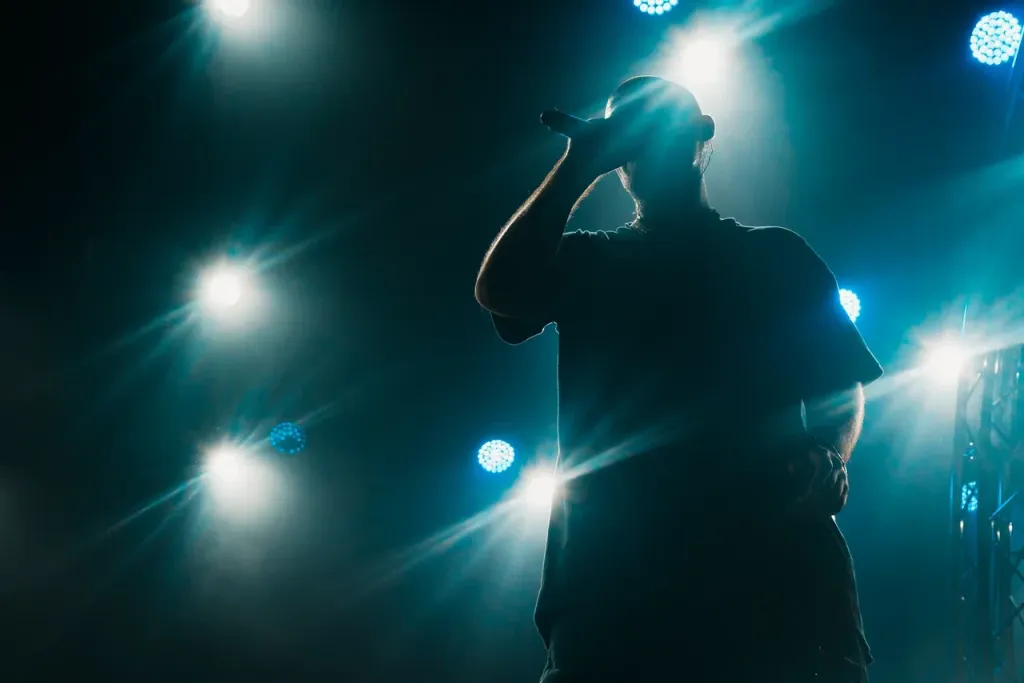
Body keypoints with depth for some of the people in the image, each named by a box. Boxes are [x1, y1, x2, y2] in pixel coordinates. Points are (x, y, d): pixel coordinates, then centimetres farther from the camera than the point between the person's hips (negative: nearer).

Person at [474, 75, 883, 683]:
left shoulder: (774, 257, 20)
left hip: (769, 558, 0)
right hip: (615, 569, 1)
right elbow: (499, 292, 2)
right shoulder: (586, 261, 22)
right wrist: (577, 168, 5)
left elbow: (842, 384, 14)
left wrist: (828, 459, -8)